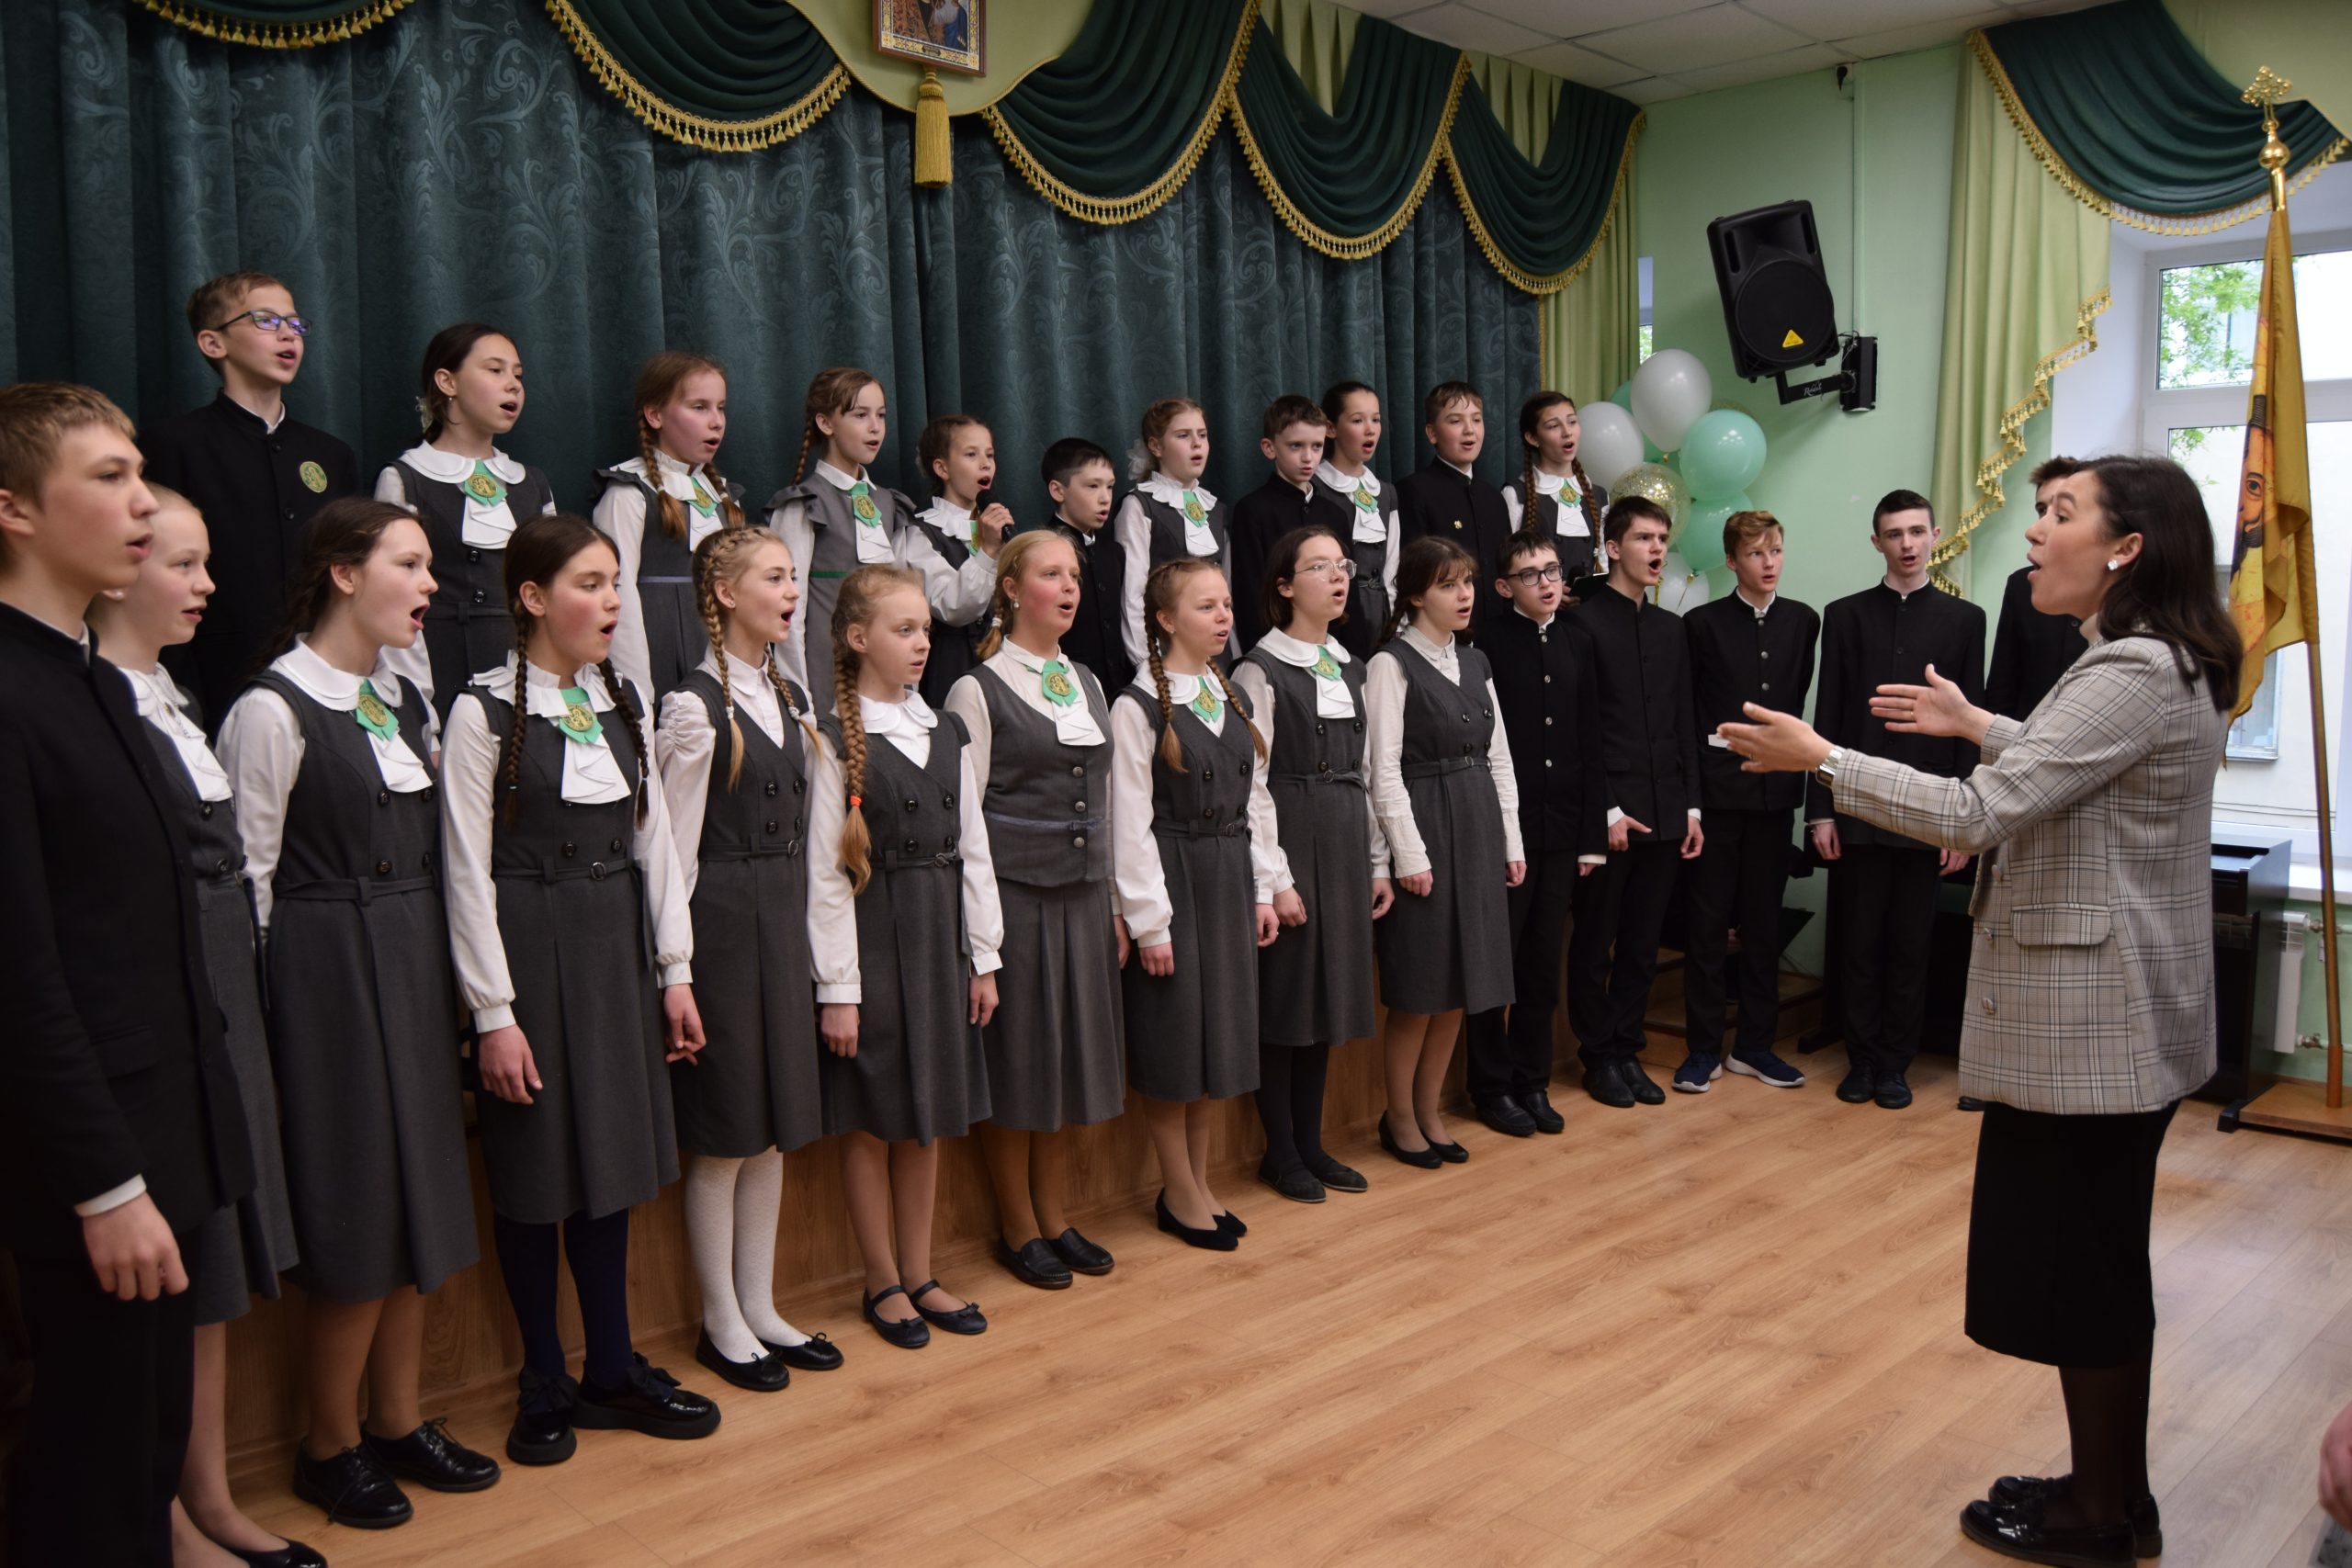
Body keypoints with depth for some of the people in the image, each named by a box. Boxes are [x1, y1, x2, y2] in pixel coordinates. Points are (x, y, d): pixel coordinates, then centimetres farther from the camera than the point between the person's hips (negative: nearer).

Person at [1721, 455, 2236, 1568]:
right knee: (2091, 1256, 18)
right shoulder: (2165, 661, 11)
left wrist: (1823, 761, -19)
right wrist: (1978, 726, 26)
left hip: (2090, 1015, -11)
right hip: (2101, 1008, 11)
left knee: (2079, 1260, 3)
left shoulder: (2134, 671, -21)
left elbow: (1978, 816, -26)